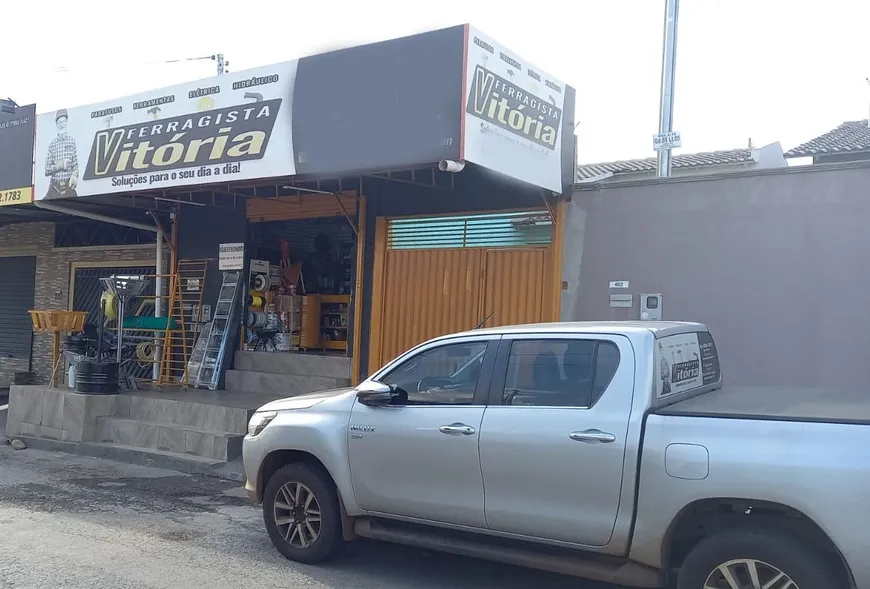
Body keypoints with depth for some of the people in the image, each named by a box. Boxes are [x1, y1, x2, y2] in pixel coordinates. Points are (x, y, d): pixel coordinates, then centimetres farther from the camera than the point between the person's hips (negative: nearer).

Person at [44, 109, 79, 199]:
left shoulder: (72, 141, 7)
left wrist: (75, 175, -13)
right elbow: (47, 171, 6)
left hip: (69, 185, 0)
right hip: (54, 186, 0)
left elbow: (75, 164, 7)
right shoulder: (52, 144, 7)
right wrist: (57, 166, -12)